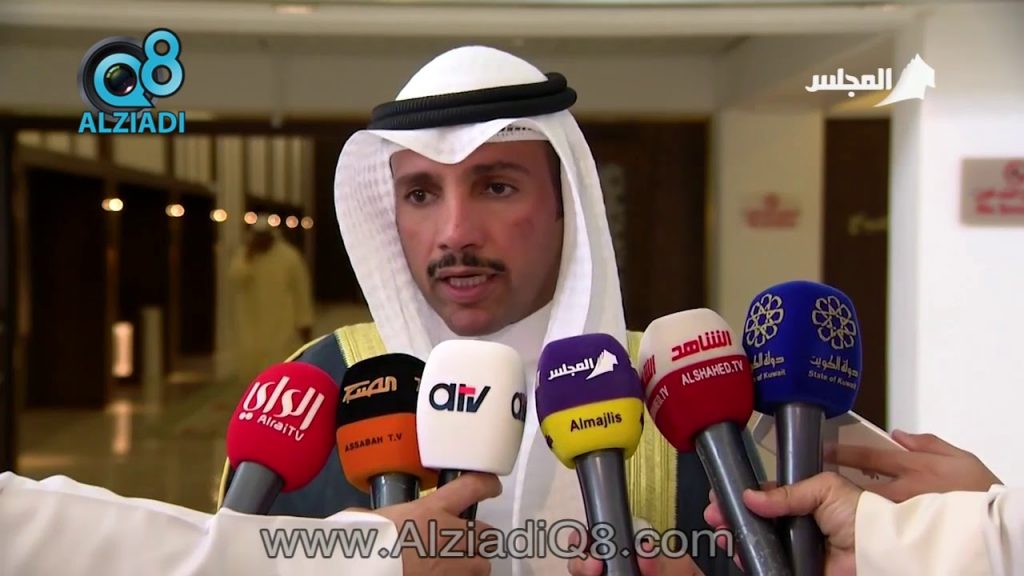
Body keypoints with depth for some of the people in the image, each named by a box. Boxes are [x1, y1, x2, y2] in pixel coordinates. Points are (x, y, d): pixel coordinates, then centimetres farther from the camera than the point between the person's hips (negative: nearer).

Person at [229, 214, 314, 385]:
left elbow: (301, 291, -5)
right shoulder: (244, 255, 3)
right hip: (252, 327, 4)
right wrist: (248, 255, -18)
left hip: (282, 327, -4)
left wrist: (305, 323, -6)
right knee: (252, 367, 5)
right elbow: (236, 279, -14)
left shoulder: (290, 257, -7)